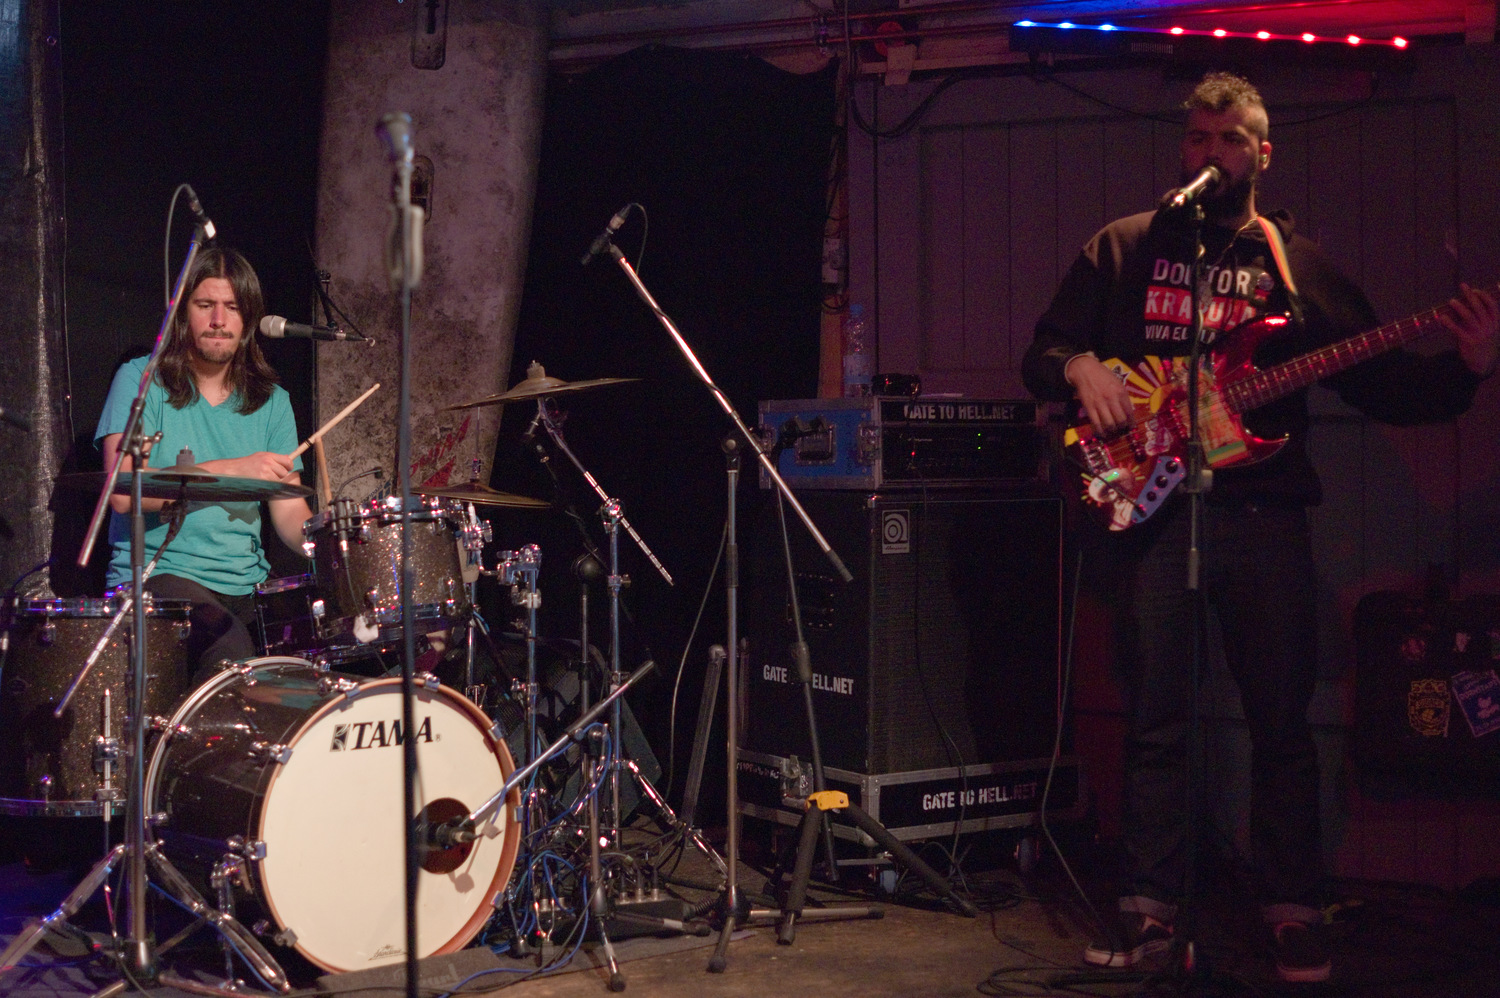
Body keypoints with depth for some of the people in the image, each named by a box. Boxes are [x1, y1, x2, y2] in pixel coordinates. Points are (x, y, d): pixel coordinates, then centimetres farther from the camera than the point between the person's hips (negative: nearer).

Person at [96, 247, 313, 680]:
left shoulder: (271, 401, 14)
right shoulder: (141, 381, 1)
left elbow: (291, 513, 9)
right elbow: (122, 493, -13)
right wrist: (230, 470, -17)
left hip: (246, 585, 5)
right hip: (158, 574, -5)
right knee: (230, 649, -33)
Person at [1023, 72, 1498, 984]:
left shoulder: (1298, 266, 11)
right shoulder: (1124, 249, 12)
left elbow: (1384, 386, 7)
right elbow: (1044, 351, 12)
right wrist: (1081, 369, -10)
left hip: (1261, 507, 0)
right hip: (1150, 504, 0)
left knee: (1283, 720, 2)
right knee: (1156, 719, 2)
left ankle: (1294, 911, 13)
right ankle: (1151, 907, 10)